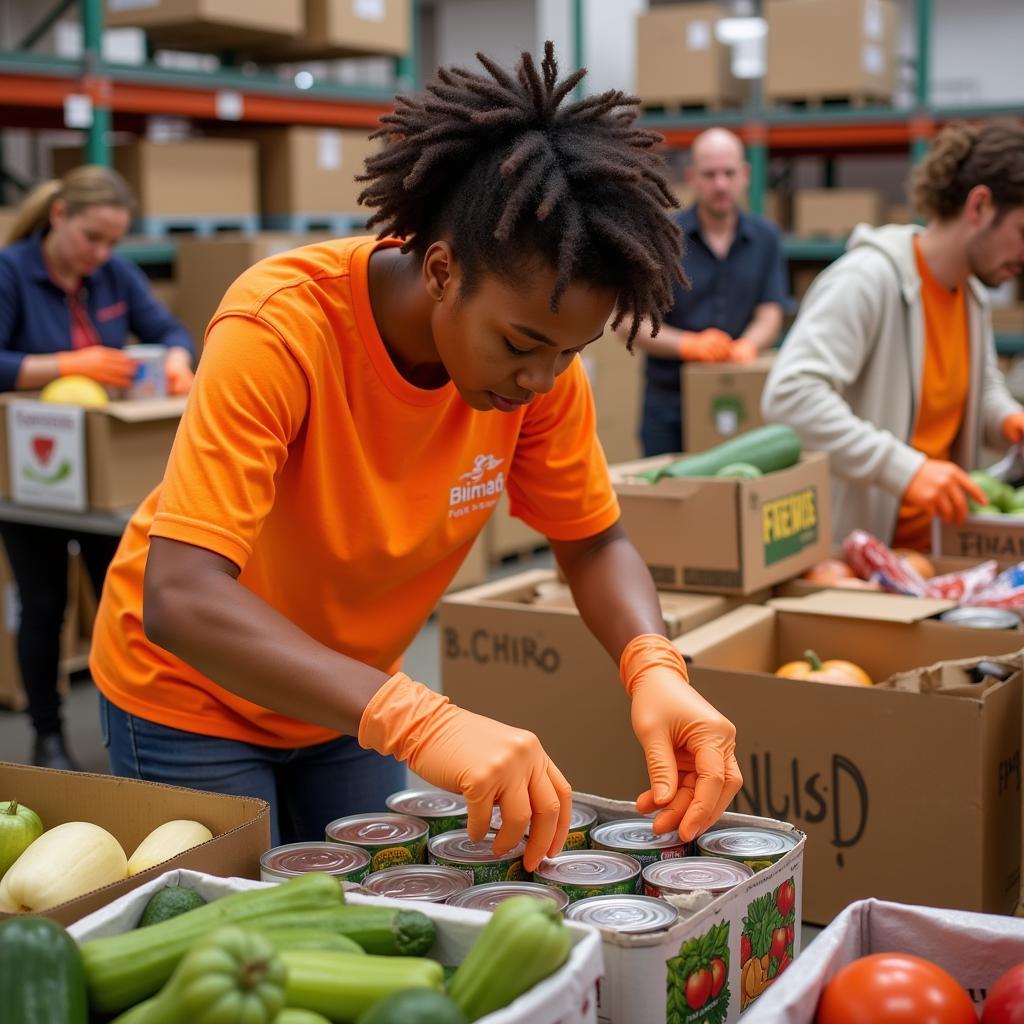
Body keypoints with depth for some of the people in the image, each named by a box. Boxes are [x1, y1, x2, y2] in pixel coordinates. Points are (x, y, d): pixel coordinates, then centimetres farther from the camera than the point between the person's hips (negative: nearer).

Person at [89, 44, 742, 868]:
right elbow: (179, 600, -41)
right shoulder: (281, 329, -33)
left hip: (350, 696, 5)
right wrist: (419, 721, -53)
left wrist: (653, 667, -28)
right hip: (193, 690, -4)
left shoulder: (538, 344, -17)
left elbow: (594, 541, -6)